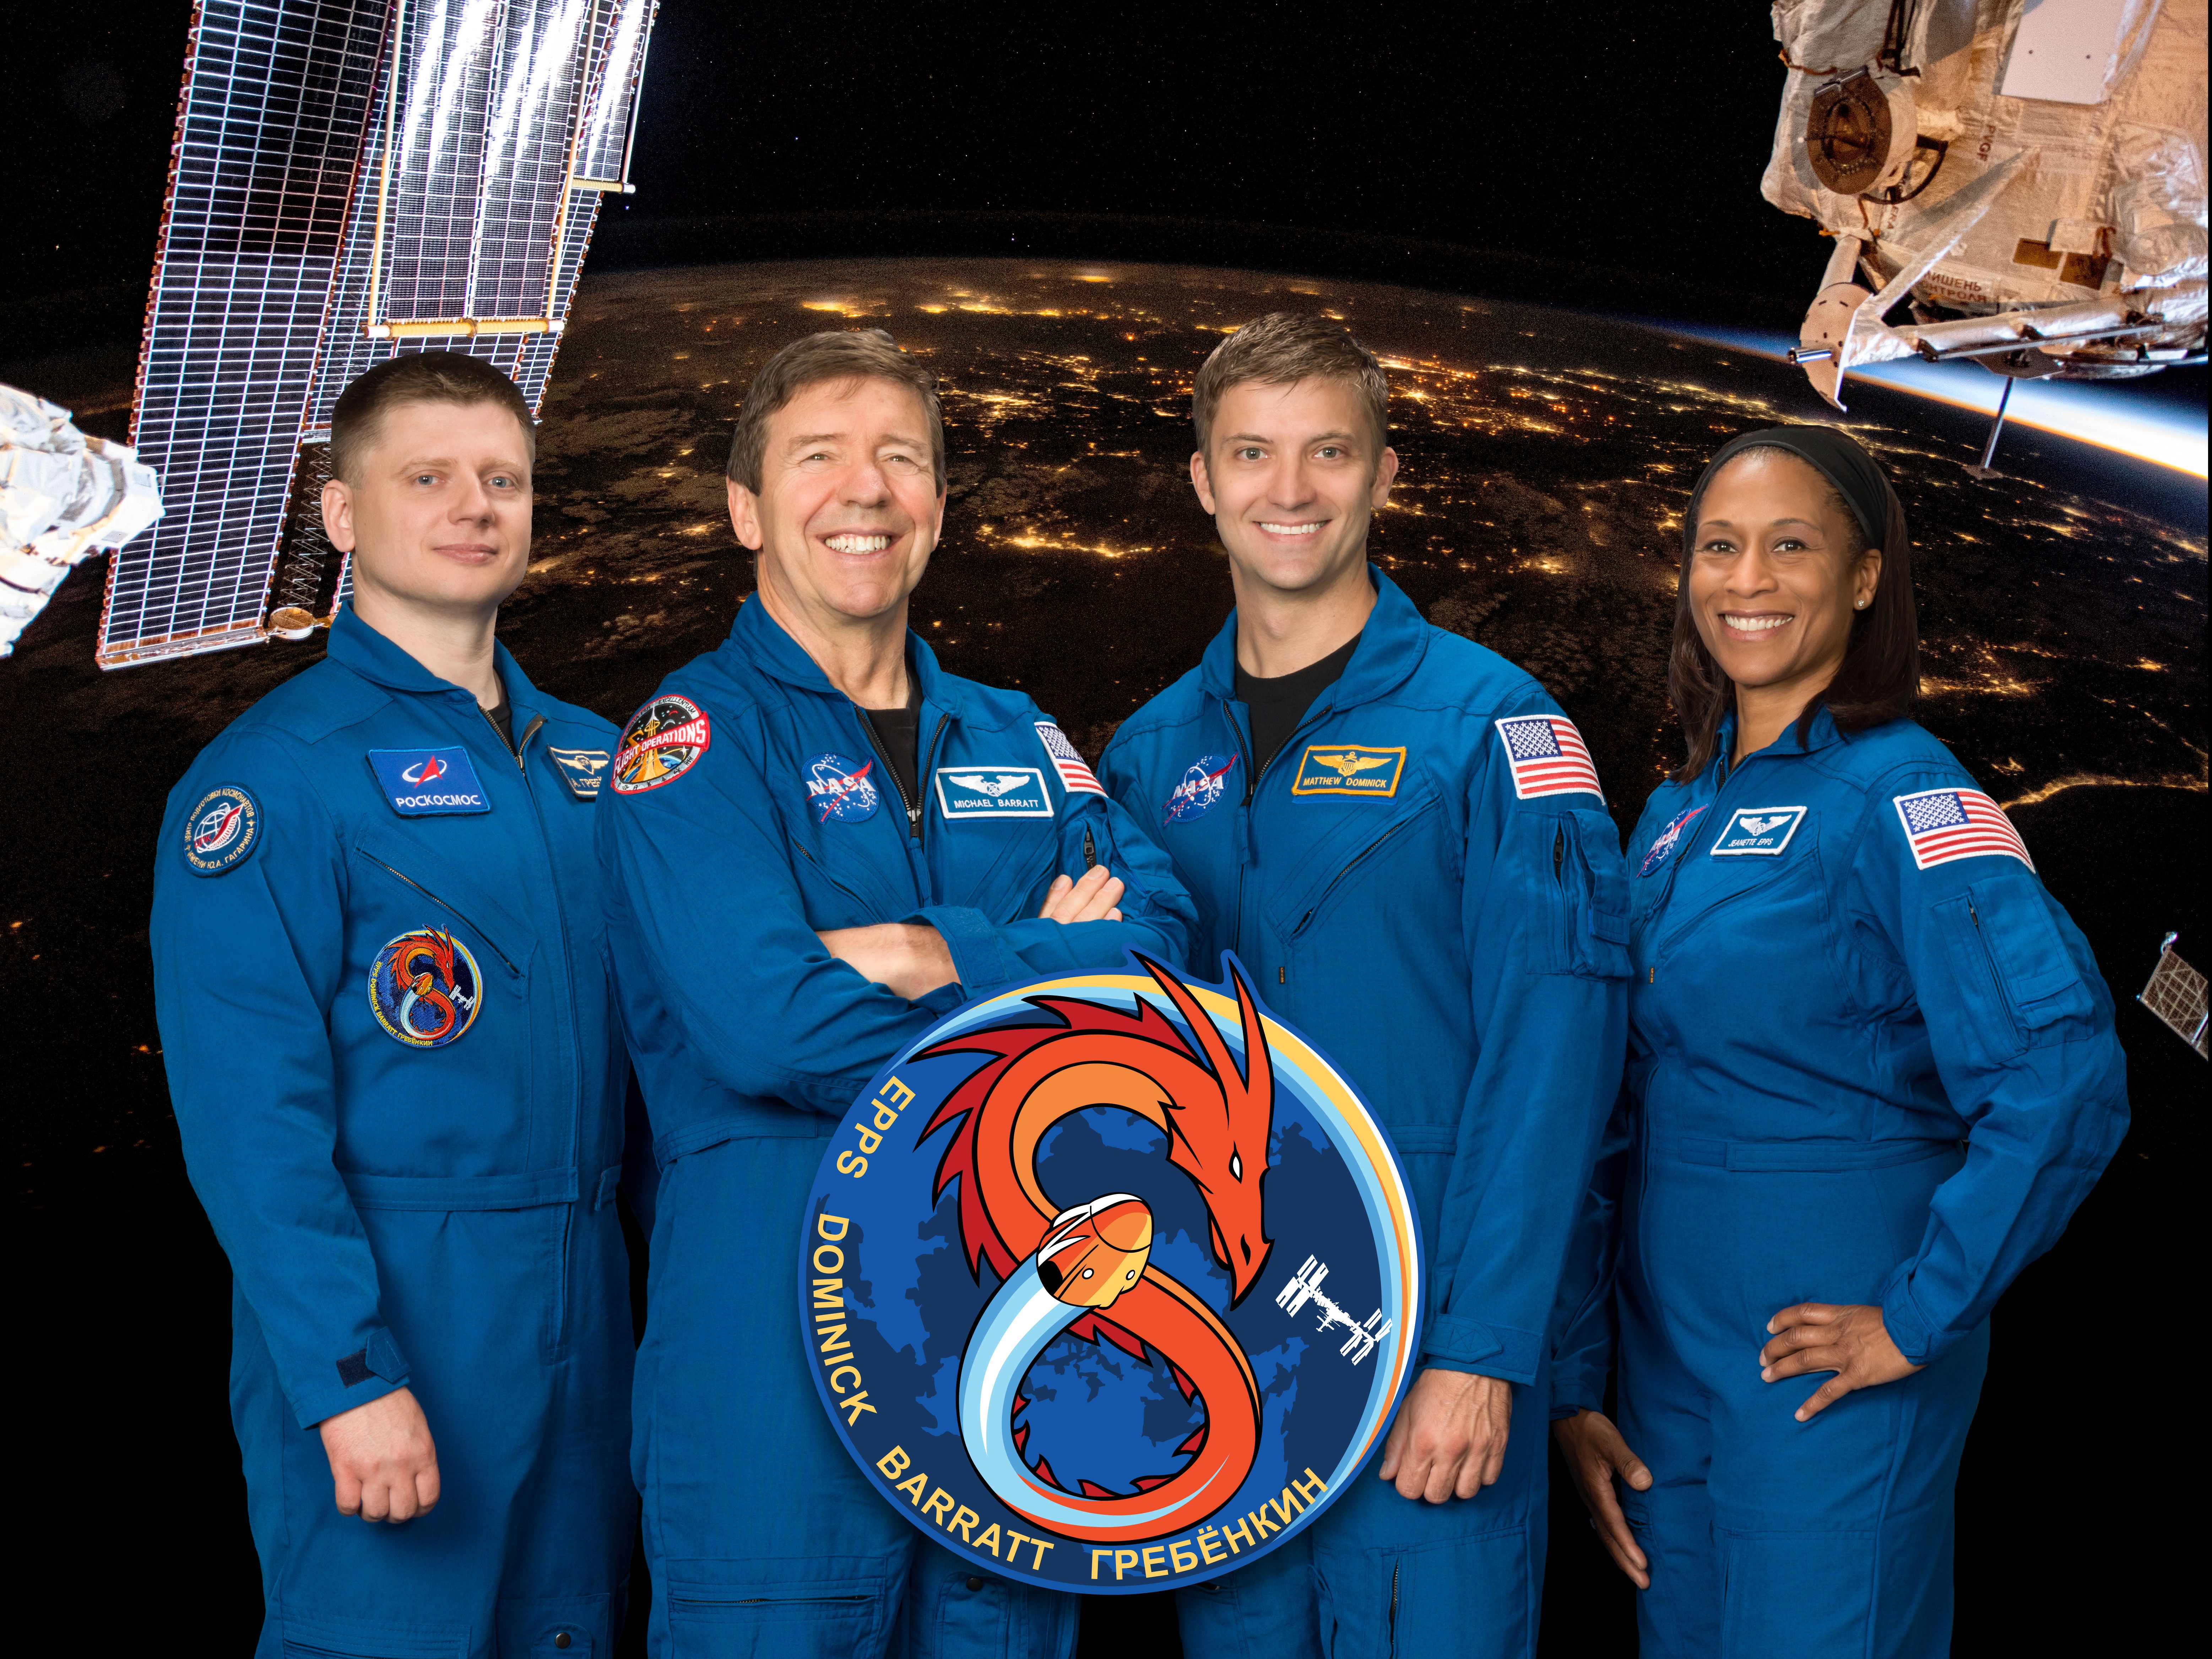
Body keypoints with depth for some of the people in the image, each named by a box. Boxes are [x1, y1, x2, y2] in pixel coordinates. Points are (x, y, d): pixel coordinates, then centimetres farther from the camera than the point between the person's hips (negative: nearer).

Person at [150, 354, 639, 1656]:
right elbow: (249, 1117, -14)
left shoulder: (588, 759, 12)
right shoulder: (271, 776, -8)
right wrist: (352, 1377, -20)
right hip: (388, 1314, -6)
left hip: (585, 1308, 6)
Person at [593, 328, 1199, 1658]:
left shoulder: (1019, 741, 14)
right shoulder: (696, 739, -4)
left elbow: (1163, 948, -3)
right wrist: (1044, 975, -9)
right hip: (777, 1334, -5)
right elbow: (766, 1023, -19)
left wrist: (934, 958, -17)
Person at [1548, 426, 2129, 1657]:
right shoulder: (1679, 816, 10)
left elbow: (2062, 1076, -24)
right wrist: (1576, 1382, 9)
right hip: (1671, 1359, 7)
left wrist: (1919, 1319, -20)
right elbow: (1615, 1116, 12)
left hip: (1829, 1355, -7)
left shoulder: (1900, 795, -12)